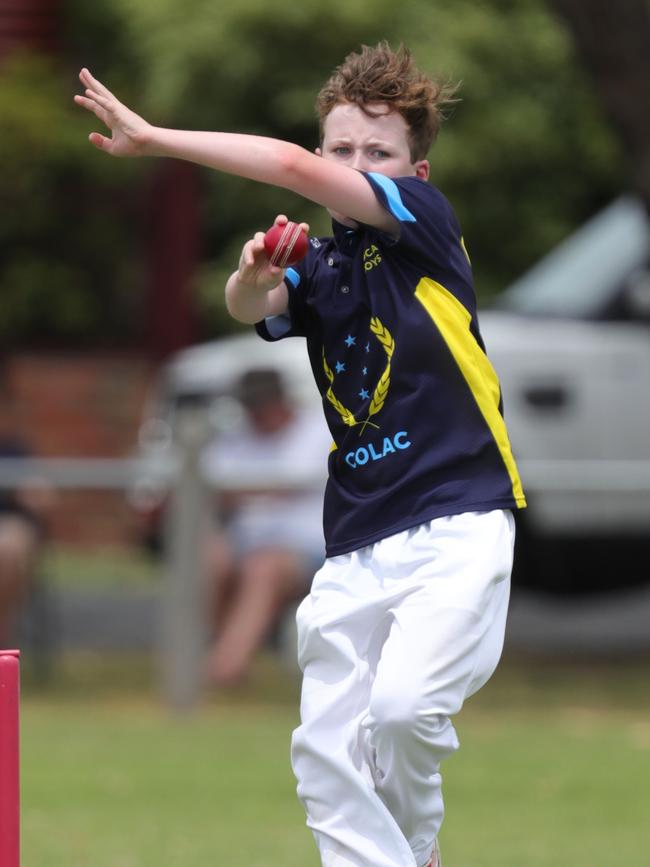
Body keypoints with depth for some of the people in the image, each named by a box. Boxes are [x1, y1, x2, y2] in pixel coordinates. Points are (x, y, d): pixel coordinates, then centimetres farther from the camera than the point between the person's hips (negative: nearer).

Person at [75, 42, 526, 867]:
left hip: (455, 526, -5)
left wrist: (153, 139, -10)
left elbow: (294, 168, -13)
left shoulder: (427, 220, -2)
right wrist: (252, 280, -35)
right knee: (326, 750, -5)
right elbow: (251, 305, -10)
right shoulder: (317, 269, 11)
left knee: (402, 706, -23)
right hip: (357, 544, 5)